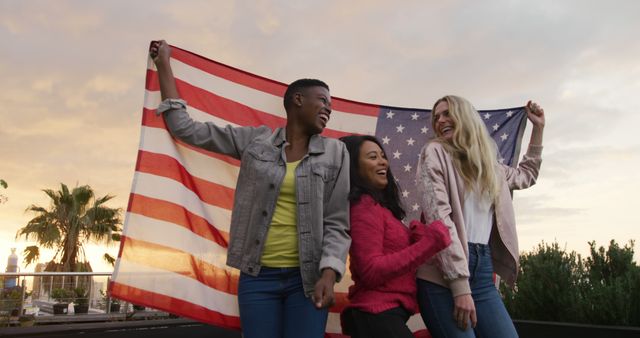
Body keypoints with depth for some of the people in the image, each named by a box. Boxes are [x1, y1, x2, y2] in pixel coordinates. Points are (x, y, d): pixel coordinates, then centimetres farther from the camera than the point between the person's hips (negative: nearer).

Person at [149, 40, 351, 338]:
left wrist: (329, 273, -14)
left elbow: (336, 224, 2)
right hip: (257, 276, 0)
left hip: (307, 279, 0)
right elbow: (186, 129, 7)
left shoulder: (335, 153, 3)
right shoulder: (255, 140, 4)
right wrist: (163, 63, 12)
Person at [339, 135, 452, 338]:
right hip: (377, 315, -10)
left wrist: (417, 236, -6)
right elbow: (372, 272, -22)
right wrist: (430, 242, -19)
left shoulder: (377, 205, 16)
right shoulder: (365, 206, -13)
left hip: (386, 313, 10)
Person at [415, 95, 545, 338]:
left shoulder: (489, 163, 19)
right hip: (443, 273, -5)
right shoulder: (434, 152, 1)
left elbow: (527, 175, 41)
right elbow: (438, 216, -11)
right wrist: (460, 286, -18)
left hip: (483, 268, 5)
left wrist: (538, 128, 35)